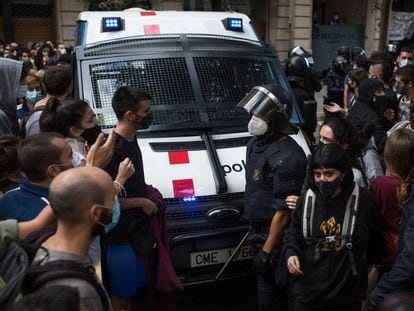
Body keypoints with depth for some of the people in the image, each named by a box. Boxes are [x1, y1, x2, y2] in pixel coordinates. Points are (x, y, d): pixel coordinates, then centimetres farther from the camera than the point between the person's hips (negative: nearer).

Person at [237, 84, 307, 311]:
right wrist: (254, 230, 18)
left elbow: (284, 210, -23)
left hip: (276, 234, -8)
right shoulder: (255, 143, 5)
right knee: (267, 286, 22)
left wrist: (266, 251, -20)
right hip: (258, 229, 9)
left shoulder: (286, 156, -24)